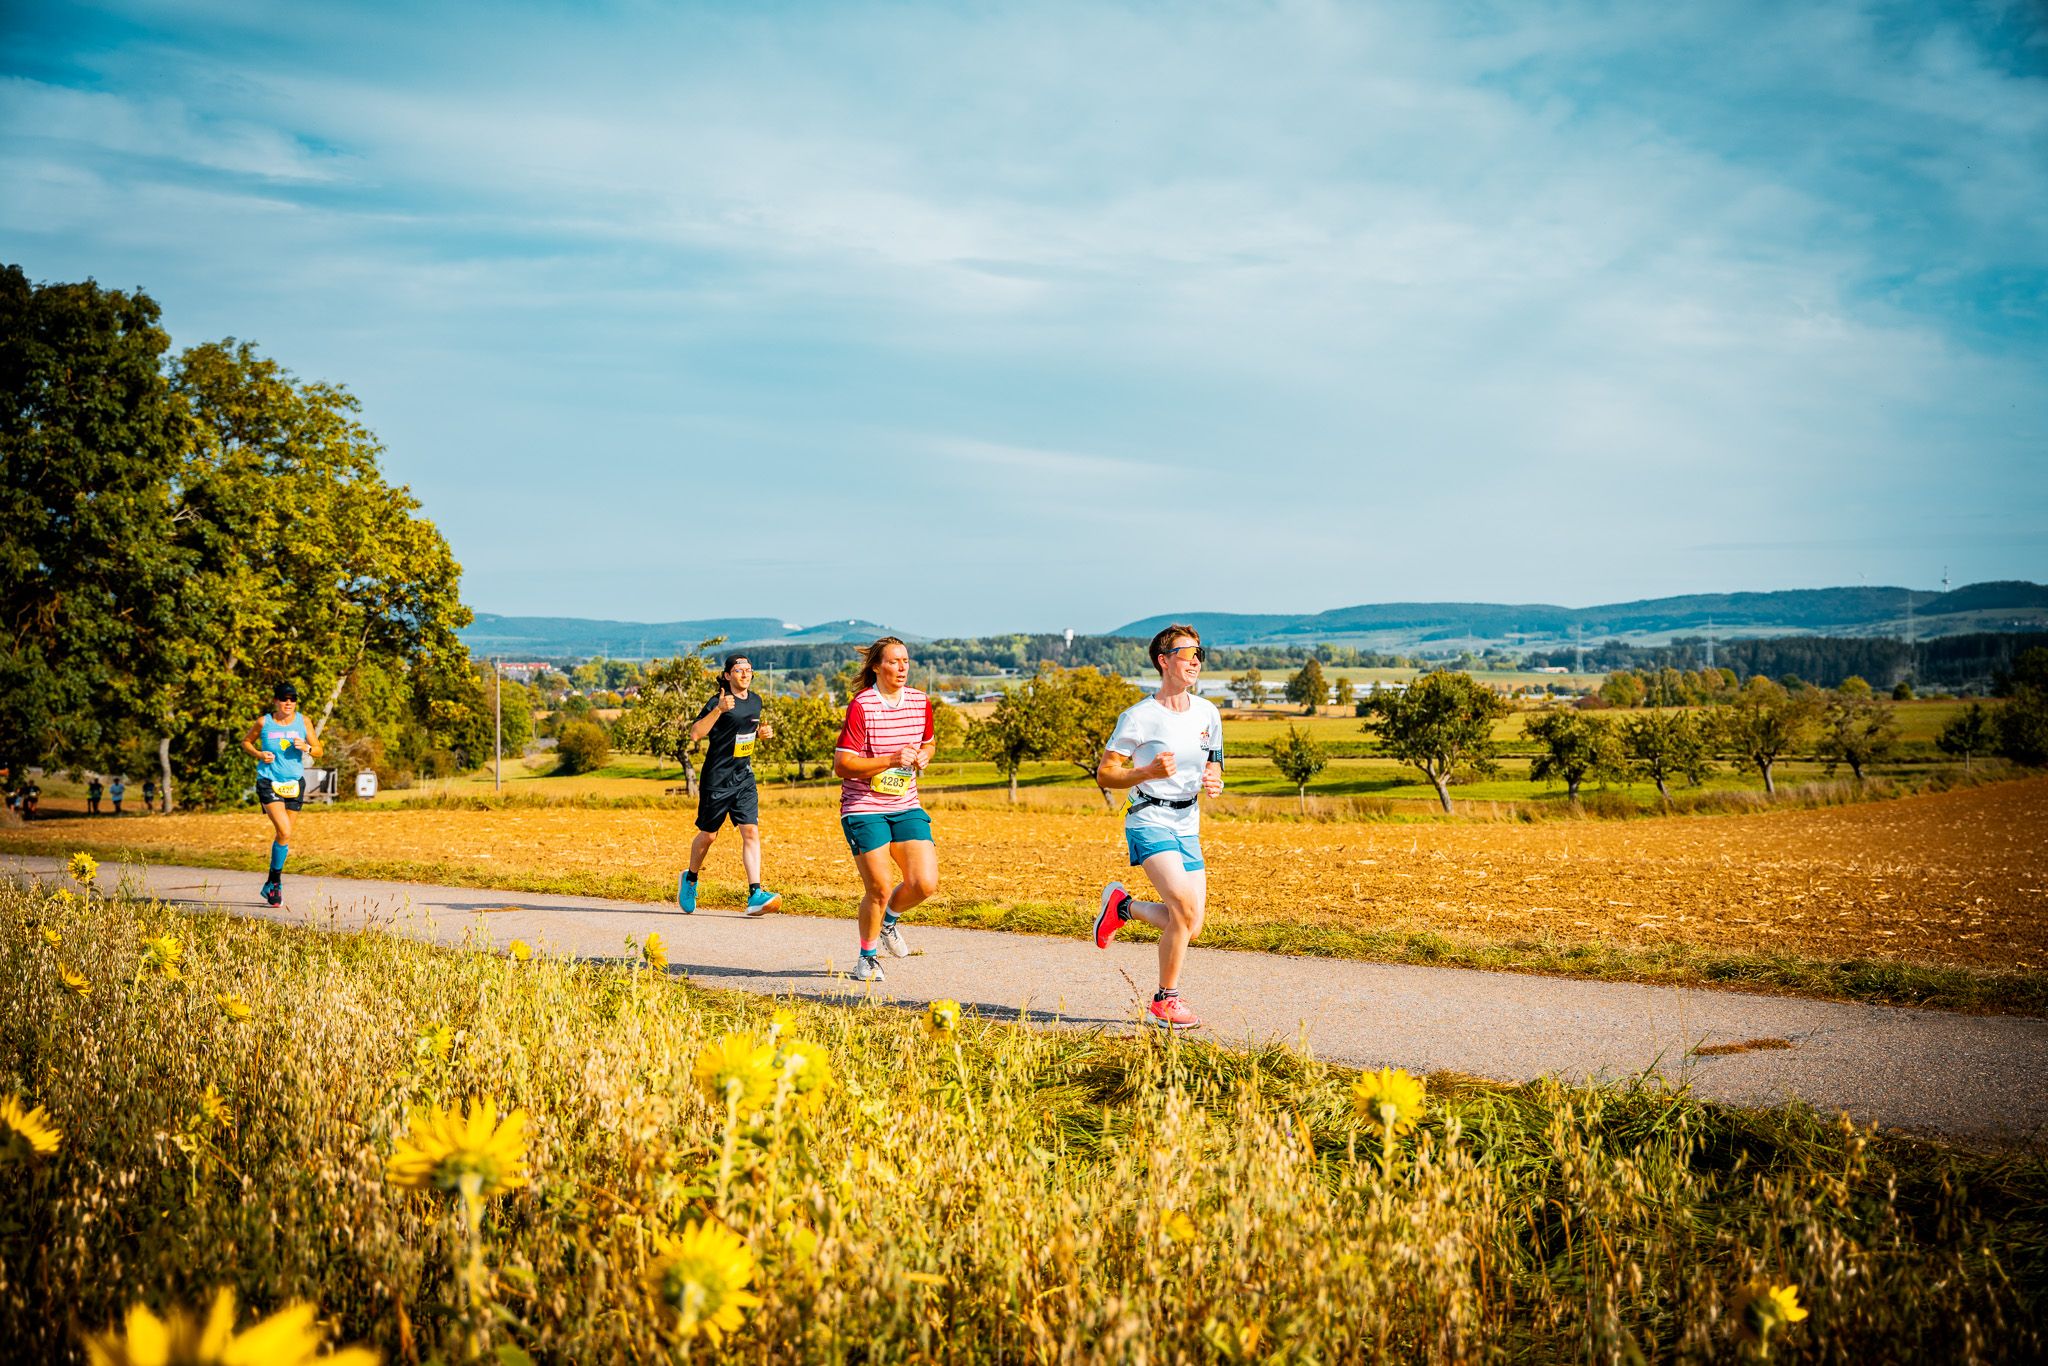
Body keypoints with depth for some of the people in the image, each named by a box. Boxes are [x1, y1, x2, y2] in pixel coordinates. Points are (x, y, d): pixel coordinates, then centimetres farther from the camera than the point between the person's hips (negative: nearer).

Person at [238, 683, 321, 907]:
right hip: (268, 782, -3)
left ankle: (272, 883, 27)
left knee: (283, 834, 10)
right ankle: (276, 882, -3)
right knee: (284, 832, -18)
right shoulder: (264, 722, -4)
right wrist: (259, 754, -9)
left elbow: (318, 751, 6)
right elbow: (245, 742, 11)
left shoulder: (303, 722, 2)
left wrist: (306, 748, -16)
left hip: (294, 783, 3)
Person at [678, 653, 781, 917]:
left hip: (744, 777, 5)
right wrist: (718, 709, -32)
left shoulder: (755, 700, 9)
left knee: (751, 831, -9)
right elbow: (695, 733, -23)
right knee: (708, 835, 8)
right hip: (717, 779, -5)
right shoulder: (718, 701, -12)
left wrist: (761, 733, 6)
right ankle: (690, 880, 35)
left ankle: (755, 895, -15)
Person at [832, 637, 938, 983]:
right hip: (864, 808, -5)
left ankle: (889, 919, 26)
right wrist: (891, 760, -22)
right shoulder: (861, 706, -13)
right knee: (879, 888, -8)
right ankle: (868, 957, 18)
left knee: (925, 884, -7)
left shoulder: (920, 702, 4)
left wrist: (923, 756, -1)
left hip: (906, 806, 5)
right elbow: (841, 766, -15)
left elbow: (929, 743, 23)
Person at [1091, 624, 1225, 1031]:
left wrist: (1214, 783, -3)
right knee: (1184, 904, -25)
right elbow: (1104, 774, -6)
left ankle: (1123, 906, 28)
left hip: (1188, 826, 6)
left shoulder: (1208, 714, 8)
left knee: (1190, 927, 1)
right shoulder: (1139, 717, -9)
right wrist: (1148, 772, -22)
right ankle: (1165, 1001, -9)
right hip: (1150, 820, -6)